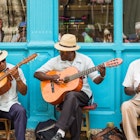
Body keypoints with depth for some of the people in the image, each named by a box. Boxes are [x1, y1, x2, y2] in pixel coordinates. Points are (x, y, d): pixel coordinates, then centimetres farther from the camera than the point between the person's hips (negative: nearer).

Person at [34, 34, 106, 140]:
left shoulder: (85, 60, -1)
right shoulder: (55, 61, 1)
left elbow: (96, 80, -1)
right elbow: (37, 74, 2)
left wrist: (102, 75, -24)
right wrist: (51, 77, -14)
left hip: (82, 94, -1)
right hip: (63, 95, 1)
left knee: (71, 95, -37)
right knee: (74, 107, -35)